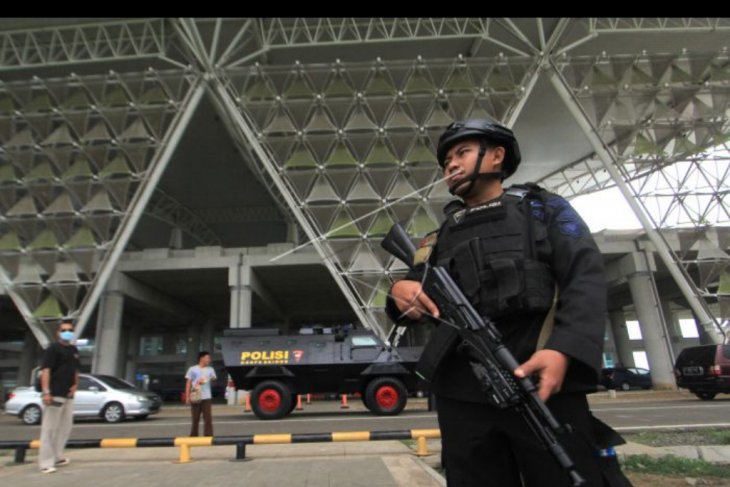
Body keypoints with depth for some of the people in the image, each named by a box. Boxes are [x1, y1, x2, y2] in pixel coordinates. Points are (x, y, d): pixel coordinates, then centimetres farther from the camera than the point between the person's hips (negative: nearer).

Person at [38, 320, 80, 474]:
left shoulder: (74, 350, 15)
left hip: (68, 395, 8)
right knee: (49, 428, -3)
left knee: (65, 427, 15)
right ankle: (46, 462, 3)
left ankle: (57, 457, 28)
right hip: (54, 394, -8)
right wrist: (46, 392, -24)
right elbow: (45, 370, -16)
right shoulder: (53, 349, -8)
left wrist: (75, 385, 7)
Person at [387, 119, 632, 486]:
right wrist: (400, 291, -9)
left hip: (544, 385, -2)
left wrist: (563, 350, -19)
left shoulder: (543, 208, 13)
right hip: (461, 396, 3)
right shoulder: (439, 238, 21)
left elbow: (585, 278, -1)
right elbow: (410, 303, 17)